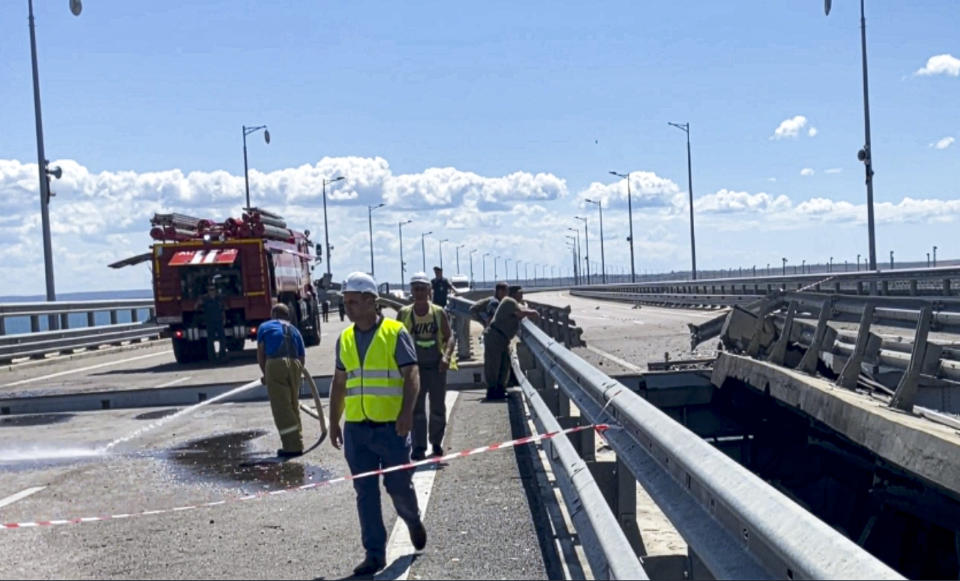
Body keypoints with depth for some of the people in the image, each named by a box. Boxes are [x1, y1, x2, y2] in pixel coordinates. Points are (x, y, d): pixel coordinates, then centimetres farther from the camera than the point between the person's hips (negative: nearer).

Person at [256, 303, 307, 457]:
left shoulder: (265, 327, 19)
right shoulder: (294, 330, 26)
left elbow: (260, 354, 12)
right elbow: (302, 356, 18)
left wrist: (265, 374, 20)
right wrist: (297, 376, 26)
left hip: (275, 364, -4)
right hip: (294, 365, 4)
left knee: (281, 407, -1)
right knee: (294, 406, 16)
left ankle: (292, 446, -4)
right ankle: (297, 443, 20)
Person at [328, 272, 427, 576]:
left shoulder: (395, 333, -5)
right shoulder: (344, 339, 10)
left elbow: (411, 375, -9)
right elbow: (339, 383, 16)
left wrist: (407, 413, -21)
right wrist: (334, 422, 14)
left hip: (391, 427, -4)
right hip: (356, 429, 4)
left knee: (398, 485, 6)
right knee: (365, 493, 5)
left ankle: (413, 521, 37)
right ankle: (375, 553, 14)